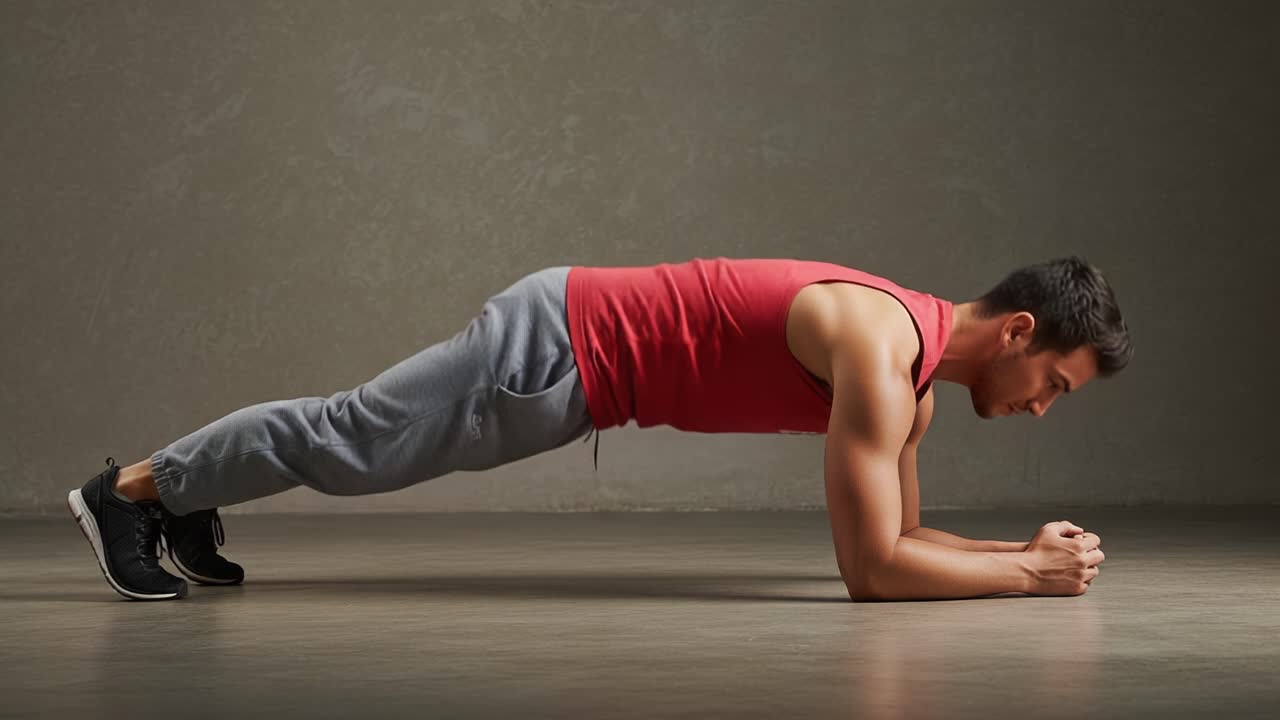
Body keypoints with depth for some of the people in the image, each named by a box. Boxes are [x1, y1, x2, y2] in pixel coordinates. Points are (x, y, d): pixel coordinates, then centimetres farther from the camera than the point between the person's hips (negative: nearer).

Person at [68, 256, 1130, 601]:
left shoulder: (916, 367, 2)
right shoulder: (881, 348, -27)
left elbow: (896, 532, 11)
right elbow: (871, 567, -31)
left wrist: (1021, 546, -1)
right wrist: (1030, 574, -23)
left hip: (590, 345, 8)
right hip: (561, 345, -8)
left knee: (355, 442, 22)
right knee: (347, 440, 5)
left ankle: (185, 499, 39)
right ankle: (130, 489, 22)